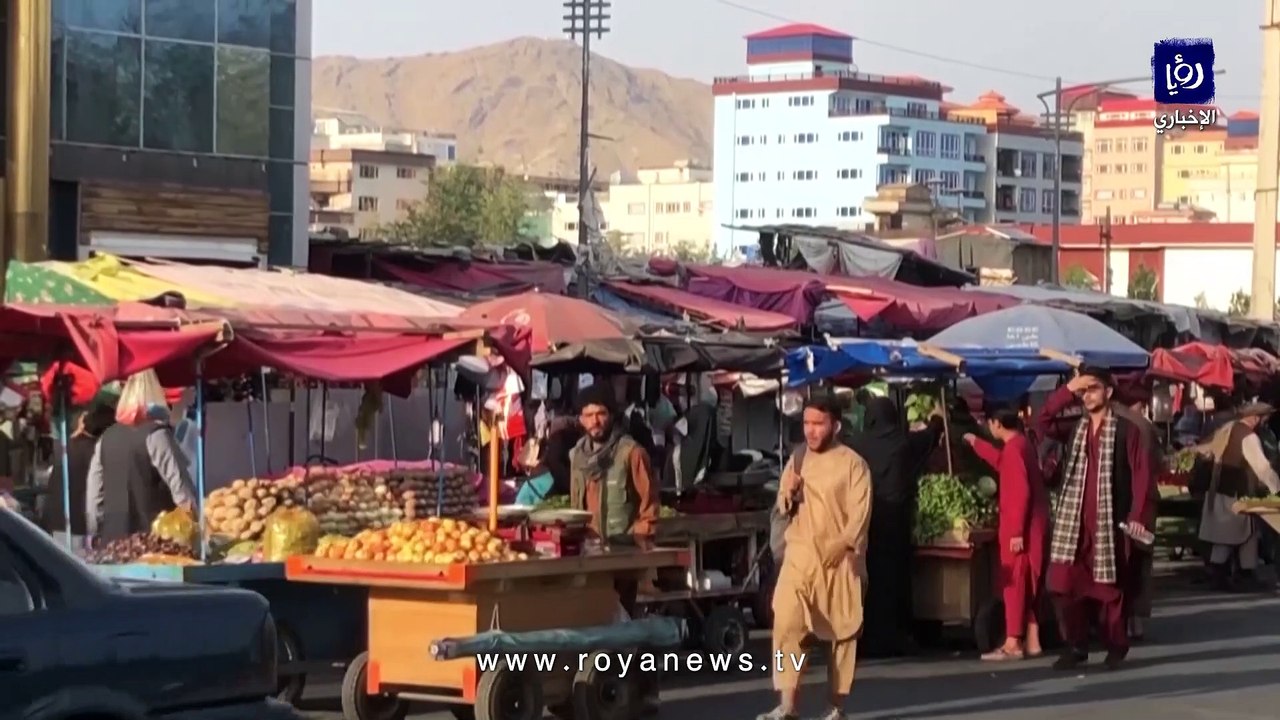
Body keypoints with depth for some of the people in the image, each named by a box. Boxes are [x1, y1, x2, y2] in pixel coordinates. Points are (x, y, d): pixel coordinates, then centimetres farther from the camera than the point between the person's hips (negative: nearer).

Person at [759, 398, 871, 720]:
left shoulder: (853, 463, -4)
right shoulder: (796, 461, 12)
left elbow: (860, 513, -9)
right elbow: (783, 508, 19)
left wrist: (841, 546, -20)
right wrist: (788, 493, -3)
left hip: (839, 560, -3)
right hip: (800, 556, 3)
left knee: (843, 631, 4)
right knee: (786, 624, -12)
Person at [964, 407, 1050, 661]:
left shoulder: (1013, 448, -18)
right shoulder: (1021, 444, 12)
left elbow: (1021, 491, -23)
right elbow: (1003, 463, 33)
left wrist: (1016, 531, -22)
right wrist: (976, 443, 39)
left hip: (1019, 528, -9)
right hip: (1030, 526, 9)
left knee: (1015, 583, -6)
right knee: (1028, 585, 12)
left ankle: (1012, 644, -5)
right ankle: (1032, 641, 15)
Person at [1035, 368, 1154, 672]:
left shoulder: (1126, 430, -2)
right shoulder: (1073, 427, 12)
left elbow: (1142, 473, -4)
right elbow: (1043, 420, 2)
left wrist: (1136, 516, -11)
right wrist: (1067, 390, -6)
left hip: (1109, 520, -4)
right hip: (1072, 519, 4)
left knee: (1109, 586, 1)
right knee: (1065, 584, 0)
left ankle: (1116, 647, 13)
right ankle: (1075, 646, 10)